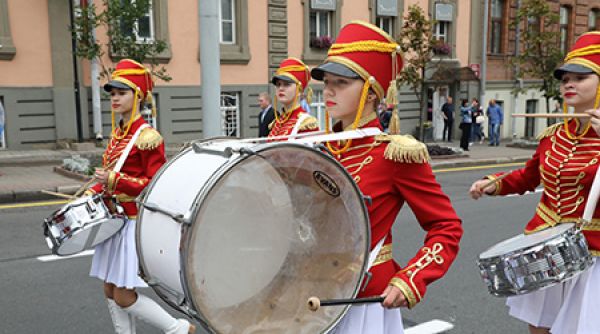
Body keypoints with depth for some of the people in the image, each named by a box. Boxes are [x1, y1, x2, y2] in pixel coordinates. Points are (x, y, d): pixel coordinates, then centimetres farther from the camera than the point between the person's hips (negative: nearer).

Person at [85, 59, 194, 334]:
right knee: (111, 291, 13)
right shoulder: (116, 134, 10)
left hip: (136, 222, -8)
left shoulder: (147, 137, -16)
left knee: (123, 297, -4)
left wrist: (114, 180, -23)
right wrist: (92, 193, 4)